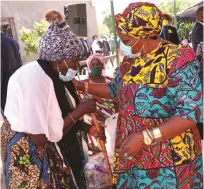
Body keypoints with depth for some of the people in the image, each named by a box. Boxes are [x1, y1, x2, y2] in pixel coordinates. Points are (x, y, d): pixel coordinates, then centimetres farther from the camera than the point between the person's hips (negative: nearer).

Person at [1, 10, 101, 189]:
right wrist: (80, 110, -22)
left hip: (51, 149, 9)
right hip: (28, 153, -8)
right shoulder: (34, 78, -27)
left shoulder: (55, 75, 2)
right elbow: (40, 137, -28)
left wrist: (88, 128, -1)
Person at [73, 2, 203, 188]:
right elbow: (115, 89, 22)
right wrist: (81, 86, 12)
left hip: (168, 159, -6)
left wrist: (145, 137, -28)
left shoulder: (178, 59, -18)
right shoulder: (131, 62, 5)